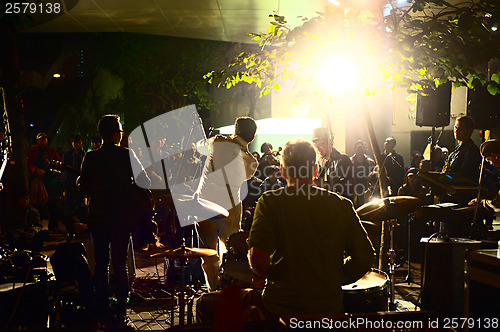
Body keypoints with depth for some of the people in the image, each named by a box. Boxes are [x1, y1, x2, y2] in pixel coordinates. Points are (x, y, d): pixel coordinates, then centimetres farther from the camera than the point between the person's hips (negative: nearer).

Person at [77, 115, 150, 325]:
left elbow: (83, 188, -2)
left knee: (101, 264, 11)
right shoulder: (127, 155, -8)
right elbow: (144, 182, -6)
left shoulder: (90, 158, -4)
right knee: (120, 264, 5)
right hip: (122, 217, -1)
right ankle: (121, 313, 7)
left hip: (98, 217, 2)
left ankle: (102, 312, 16)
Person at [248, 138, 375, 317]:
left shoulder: (270, 202, -8)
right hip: (329, 306, 3)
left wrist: (260, 275, 3)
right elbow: (365, 257, 0)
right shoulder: (341, 205, 0)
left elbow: (258, 257, -19)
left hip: (281, 304, -2)